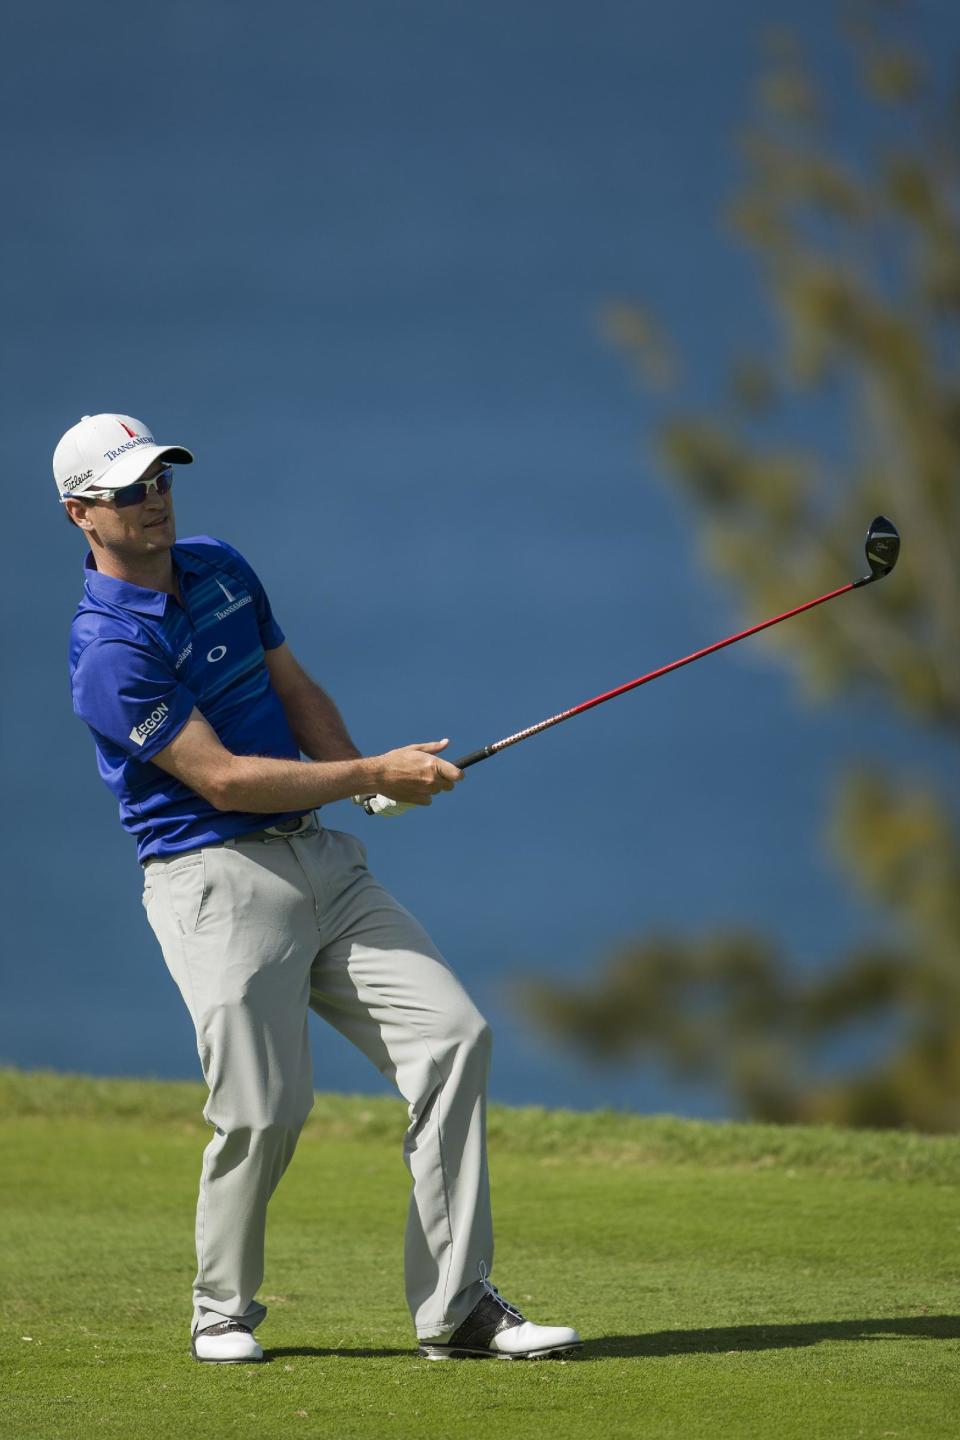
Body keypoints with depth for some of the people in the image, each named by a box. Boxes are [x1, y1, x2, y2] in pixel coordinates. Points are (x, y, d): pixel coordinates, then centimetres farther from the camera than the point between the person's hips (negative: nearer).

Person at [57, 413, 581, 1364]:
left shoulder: (220, 567, 12)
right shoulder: (109, 650, -13)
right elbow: (221, 779, -16)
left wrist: (376, 780, 0)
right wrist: (371, 776, -14)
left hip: (318, 857, 7)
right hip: (214, 878, -7)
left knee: (451, 1037, -5)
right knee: (262, 1108, -13)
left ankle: (456, 1309, -4)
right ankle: (221, 1312, 14)